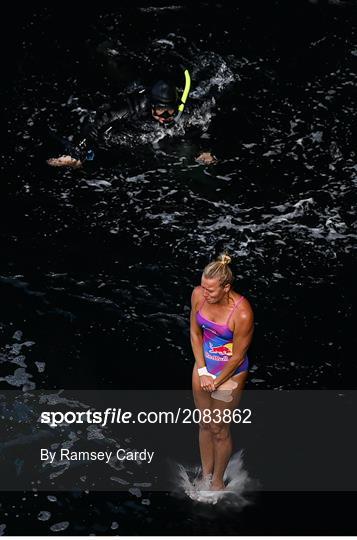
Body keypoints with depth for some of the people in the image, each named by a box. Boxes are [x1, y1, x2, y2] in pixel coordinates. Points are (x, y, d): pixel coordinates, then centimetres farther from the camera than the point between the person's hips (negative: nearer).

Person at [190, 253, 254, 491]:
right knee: (205, 423, 20)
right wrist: (202, 371, -6)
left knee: (219, 429, 11)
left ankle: (217, 481, 35)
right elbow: (195, 332, -3)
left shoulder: (242, 313, -34)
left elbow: (238, 356, -21)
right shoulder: (198, 295, -18)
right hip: (204, 364, 5)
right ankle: (205, 474, 41)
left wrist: (216, 382, -9)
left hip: (230, 372, -5)